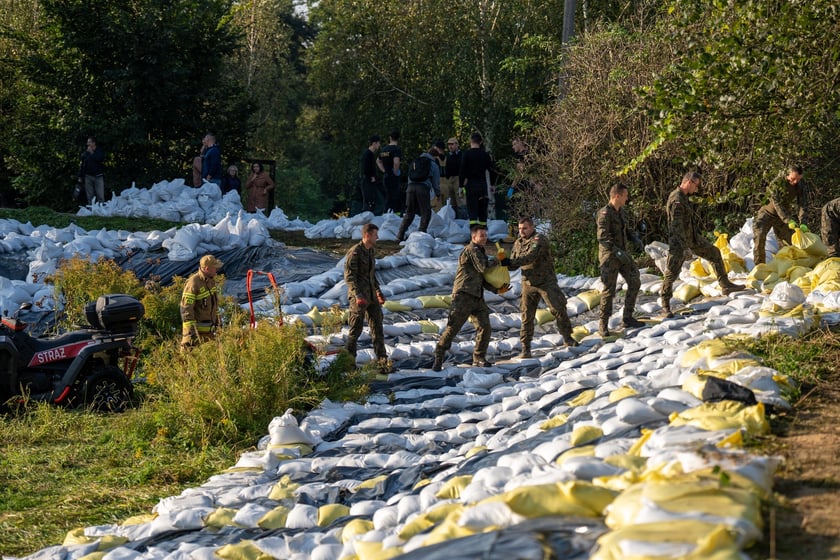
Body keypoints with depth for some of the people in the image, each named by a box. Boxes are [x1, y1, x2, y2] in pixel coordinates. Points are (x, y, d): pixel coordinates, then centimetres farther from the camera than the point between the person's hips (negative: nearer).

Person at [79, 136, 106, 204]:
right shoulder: (85, 152, 9)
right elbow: (82, 165, 12)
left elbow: (99, 159, -19)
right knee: (90, 196, 4)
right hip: (88, 176, 3)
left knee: (100, 196, -5)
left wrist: (91, 152, -10)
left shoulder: (100, 151, 2)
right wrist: (80, 176, 10)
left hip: (98, 176, -3)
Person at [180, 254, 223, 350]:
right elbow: (186, 309, -22)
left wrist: (217, 322, 22)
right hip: (196, 329, -8)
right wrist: (190, 331, -25)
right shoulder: (193, 283, -21)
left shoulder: (211, 280, 7)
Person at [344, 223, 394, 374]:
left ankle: (382, 362, 3)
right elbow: (349, 277, -18)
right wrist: (358, 296, -28)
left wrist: (378, 292, 24)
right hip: (358, 297, -8)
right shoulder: (354, 253, -14)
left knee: (377, 329, 3)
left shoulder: (372, 251, 13)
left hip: (371, 295, 8)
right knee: (356, 330, 0)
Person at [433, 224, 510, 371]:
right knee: (453, 327, -9)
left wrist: (497, 289, 8)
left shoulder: (480, 252, 22)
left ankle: (479, 358, 15)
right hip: (463, 295, -9)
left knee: (484, 327, 2)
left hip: (477, 297, 9)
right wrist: (494, 261, 3)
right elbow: (483, 268, -16)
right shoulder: (471, 250, -6)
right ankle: (439, 357, -3)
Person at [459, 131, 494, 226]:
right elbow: (491, 169, 10)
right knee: (482, 211, 11)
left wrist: (461, 185, -3)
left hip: (471, 185, -3)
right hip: (483, 184, 3)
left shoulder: (467, 154, -6)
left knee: (472, 211, -5)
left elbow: (462, 171, -8)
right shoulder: (485, 154, 4)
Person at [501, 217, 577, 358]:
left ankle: (567, 338, 14)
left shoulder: (539, 240, -14)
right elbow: (514, 264, 11)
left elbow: (530, 257, -29)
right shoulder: (518, 243, 8)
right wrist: (504, 263, -12)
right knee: (527, 315, 0)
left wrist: (511, 262, -37)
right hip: (528, 284, 5)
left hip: (546, 281, -5)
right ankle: (525, 347, 5)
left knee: (558, 308, -3)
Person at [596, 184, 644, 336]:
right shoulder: (605, 214, -18)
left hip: (623, 253, 8)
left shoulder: (621, 212, 9)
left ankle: (627, 319, 16)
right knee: (609, 290, -5)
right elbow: (602, 237, -26)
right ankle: (603, 325, 6)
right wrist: (617, 251, -34)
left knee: (634, 283, 7)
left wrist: (635, 238, 3)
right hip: (609, 256, -8)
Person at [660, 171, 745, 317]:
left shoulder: (683, 197, 8)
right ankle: (665, 306, 2)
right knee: (672, 273, -5)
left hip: (692, 238, 10)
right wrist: (683, 246, -29)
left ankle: (725, 286, 23)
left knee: (714, 253, 14)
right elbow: (677, 225, -28)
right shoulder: (677, 200, -24)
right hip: (679, 241, -10)